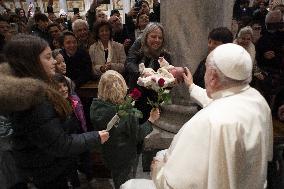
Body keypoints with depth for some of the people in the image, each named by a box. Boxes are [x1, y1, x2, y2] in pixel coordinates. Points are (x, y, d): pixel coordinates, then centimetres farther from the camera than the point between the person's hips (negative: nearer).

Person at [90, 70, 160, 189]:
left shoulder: (95, 107, -16)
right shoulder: (125, 112, -33)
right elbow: (137, 135, -21)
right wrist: (151, 120, -7)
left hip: (108, 155, 5)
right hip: (124, 157, -5)